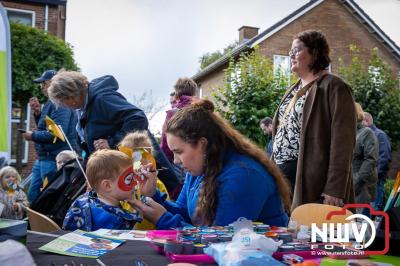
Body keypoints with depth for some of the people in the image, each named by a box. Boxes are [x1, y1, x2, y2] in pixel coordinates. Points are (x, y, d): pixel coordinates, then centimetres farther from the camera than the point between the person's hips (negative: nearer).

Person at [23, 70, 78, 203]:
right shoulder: (51, 103, 14)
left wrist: (33, 136, -13)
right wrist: (37, 112, 6)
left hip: (54, 160, -10)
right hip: (43, 158, 10)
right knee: (32, 196, 16)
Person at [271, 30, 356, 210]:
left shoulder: (333, 87, -7)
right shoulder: (294, 91, 20)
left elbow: (342, 142, -15)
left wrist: (334, 190, -21)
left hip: (310, 180, -8)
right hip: (282, 176, 8)